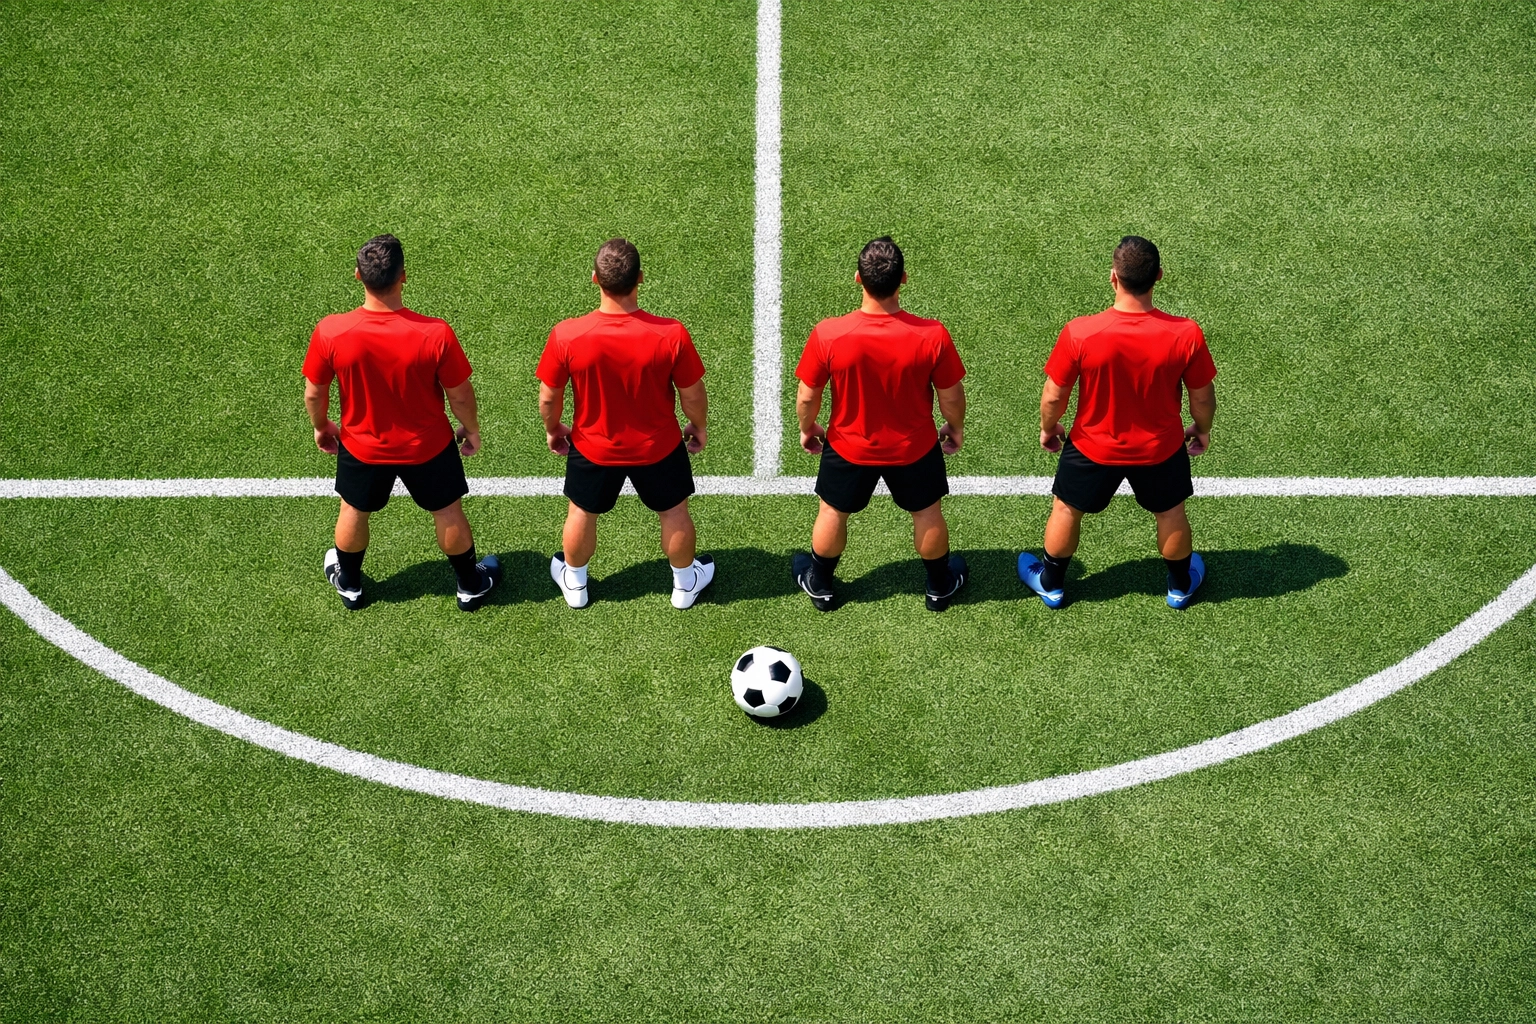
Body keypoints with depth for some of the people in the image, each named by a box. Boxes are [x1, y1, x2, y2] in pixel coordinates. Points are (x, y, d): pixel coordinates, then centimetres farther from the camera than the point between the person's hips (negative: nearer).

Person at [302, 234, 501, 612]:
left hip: (362, 447, 1)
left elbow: (313, 393, -11)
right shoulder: (435, 334, -32)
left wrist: (321, 426, 11)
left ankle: (349, 583, 53)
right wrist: (471, 429, 5)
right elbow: (460, 395, -17)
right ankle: (471, 585, 46)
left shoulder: (330, 332, -28)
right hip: (428, 447, -1)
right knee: (448, 512, 25)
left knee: (354, 511, 29)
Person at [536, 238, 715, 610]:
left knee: (582, 513, 28)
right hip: (658, 447, 0)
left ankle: (574, 583, 52)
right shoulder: (671, 335, -31)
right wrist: (699, 426, 7)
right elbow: (692, 395, -15)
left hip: (593, 449, 1)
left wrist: (552, 429, 9)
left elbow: (549, 398, -13)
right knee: (674, 512, 27)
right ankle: (685, 583, 49)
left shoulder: (566, 336, -29)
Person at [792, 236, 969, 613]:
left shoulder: (827, 335, -30)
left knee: (833, 512, 27)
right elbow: (951, 396, -14)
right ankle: (940, 586, 49)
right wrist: (955, 427, 8)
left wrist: (807, 429, 7)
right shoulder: (932, 336, -30)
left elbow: (807, 397, -15)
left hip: (849, 447, 0)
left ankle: (820, 585, 49)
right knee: (927, 513, 27)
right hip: (914, 448, 0)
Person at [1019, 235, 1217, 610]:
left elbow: (1053, 396, -16)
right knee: (1170, 512, 29)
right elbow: (1202, 397, -11)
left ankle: (1051, 583, 48)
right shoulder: (1186, 334, -28)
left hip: (1093, 448, -1)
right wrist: (1202, 429, 11)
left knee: (1066, 509, 27)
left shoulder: (1079, 334, -31)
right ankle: (1181, 584, 52)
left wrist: (1048, 428, 6)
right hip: (1161, 449, 1)